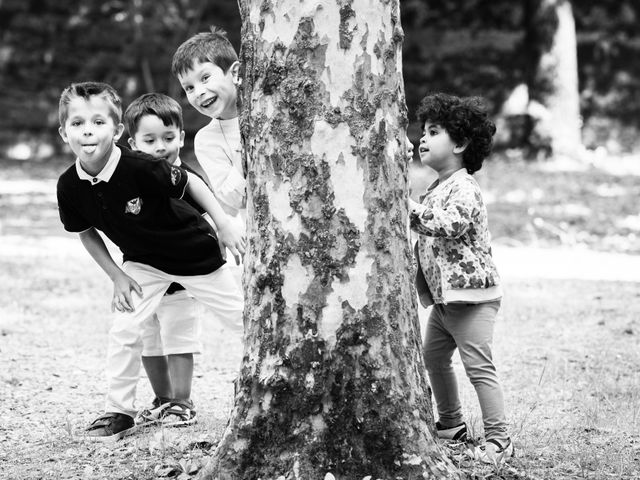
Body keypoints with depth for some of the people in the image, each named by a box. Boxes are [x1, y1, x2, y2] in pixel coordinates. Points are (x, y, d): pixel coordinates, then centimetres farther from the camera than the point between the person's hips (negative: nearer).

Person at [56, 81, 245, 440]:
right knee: (124, 330, -8)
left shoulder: (139, 168, -33)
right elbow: (86, 232, 0)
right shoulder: (70, 187, -18)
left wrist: (225, 225, -19)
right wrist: (117, 276, -5)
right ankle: (119, 412, 6)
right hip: (142, 262, 4)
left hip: (193, 252, -3)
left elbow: (190, 181, -18)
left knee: (240, 316, 7)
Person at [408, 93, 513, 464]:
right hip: (444, 295, 10)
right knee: (434, 356, 17)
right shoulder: (439, 187, 14)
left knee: (479, 366, -11)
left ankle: (499, 440, -8)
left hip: (472, 294, -10)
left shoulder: (464, 188, -17)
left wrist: (409, 207, -37)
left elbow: (448, 225, -35)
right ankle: (451, 425, 31)